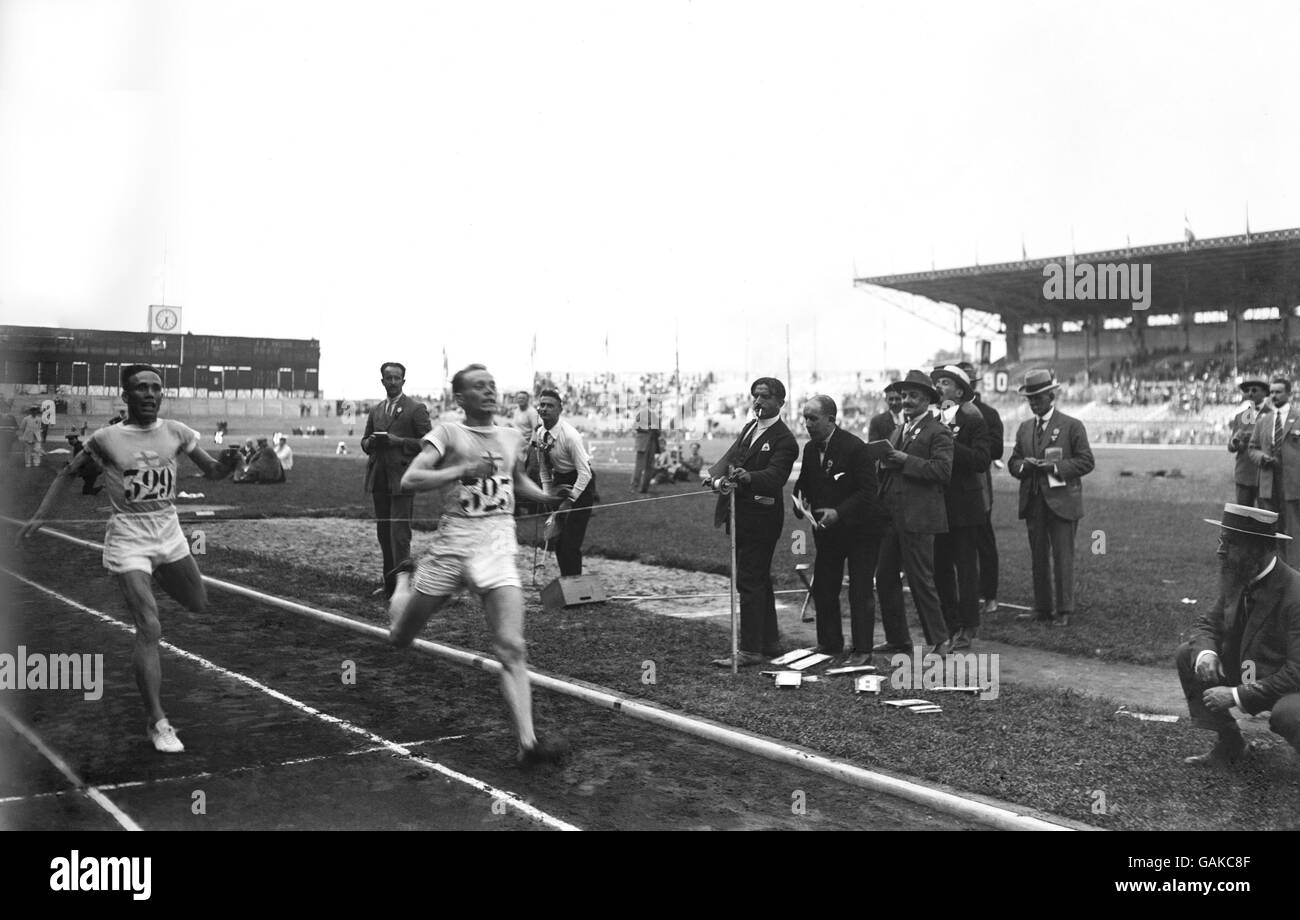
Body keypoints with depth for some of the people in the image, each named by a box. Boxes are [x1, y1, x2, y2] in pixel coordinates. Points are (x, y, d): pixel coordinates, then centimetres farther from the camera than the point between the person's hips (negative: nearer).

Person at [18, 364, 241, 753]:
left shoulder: (176, 432, -1)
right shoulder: (106, 439, -8)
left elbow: (213, 472, 4)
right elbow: (67, 474, 6)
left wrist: (229, 461, -19)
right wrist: (39, 516, 0)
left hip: (169, 531, 5)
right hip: (129, 537, -4)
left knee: (198, 604, 21)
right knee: (149, 629, -14)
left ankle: (156, 577, 51)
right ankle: (158, 723, -6)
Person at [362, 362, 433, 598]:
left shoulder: (416, 409, -1)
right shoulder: (376, 411, 18)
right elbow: (365, 441, 22)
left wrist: (399, 441, -16)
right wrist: (371, 442, -2)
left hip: (401, 479, -7)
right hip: (379, 479, 7)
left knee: (399, 534, -10)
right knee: (383, 533, 10)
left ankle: (402, 585, -6)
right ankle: (389, 584, 18)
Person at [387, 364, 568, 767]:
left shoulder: (512, 437, 12)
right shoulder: (447, 433, -2)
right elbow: (409, 480, -14)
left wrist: (545, 496, 12)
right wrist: (462, 470, -24)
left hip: (498, 548, 2)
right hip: (452, 546, -2)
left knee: (512, 648, -14)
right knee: (400, 638, 15)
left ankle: (527, 742, -17)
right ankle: (403, 579, 48)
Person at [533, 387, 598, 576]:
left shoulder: (570, 435, -24)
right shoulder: (539, 435, -3)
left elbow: (585, 473, -24)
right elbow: (544, 469, 8)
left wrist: (570, 501, -23)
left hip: (581, 483, -7)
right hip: (559, 482, 7)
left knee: (571, 542, -12)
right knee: (558, 540, 10)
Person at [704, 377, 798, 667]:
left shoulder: (784, 440, -13)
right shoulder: (749, 428, 14)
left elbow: (774, 475, -27)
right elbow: (730, 458, 6)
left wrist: (747, 476, -47)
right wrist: (717, 476, -14)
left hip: (759, 519, -9)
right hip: (740, 516, 9)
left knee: (749, 582, -6)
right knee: (759, 580, 16)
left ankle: (750, 650, 0)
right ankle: (768, 643, 28)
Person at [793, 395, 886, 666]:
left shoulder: (855, 447, -19)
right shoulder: (810, 448, 3)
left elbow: (868, 491, -21)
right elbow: (803, 483, 12)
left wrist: (839, 512, -29)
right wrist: (800, 502, -10)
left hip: (859, 529, -7)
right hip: (827, 531, 7)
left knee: (860, 590, -3)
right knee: (822, 588, 9)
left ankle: (862, 650, 5)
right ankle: (829, 643, 22)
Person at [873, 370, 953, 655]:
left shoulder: (938, 432, -6)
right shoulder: (898, 430, 19)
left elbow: (943, 470, -19)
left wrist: (904, 459, -17)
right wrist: (885, 463, 0)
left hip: (918, 517, -8)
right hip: (891, 515, 8)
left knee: (920, 580, -4)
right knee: (884, 578, 11)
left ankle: (938, 640, 9)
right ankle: (897, 639, 22)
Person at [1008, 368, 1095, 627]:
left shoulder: (1072, 426, -1)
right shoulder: (1025, 427, 14)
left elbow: (1086, 461, -5)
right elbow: (1013, 462, 15)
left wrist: (1056, 467, -16)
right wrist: (1023, 466, -8)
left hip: (1062, 502, -5)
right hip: (1033, 503, 5)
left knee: (1063, 558, -2)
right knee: (1038, 557, 9)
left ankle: (1064, 612, 4)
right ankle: (1041, 608, 17)